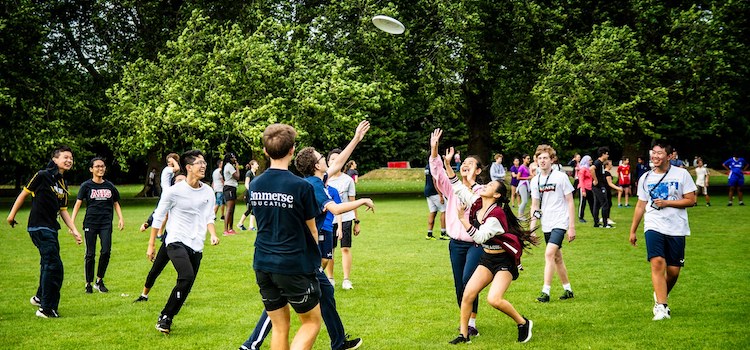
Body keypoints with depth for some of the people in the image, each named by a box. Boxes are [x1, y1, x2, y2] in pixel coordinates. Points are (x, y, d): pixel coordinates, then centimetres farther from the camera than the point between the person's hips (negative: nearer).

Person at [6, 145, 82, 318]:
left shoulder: (63, 184, 13)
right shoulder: (42, 176, -10)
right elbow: (24, 193, -3)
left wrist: (74, 230, 9)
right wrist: (12, 214, 0)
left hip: (51, 229, 9)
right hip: (39, 227, -9)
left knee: (48, 263, 22)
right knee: (54, 266, -13)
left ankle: (40, 297, 44)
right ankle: (47, 309, -6)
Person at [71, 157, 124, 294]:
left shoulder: (109, 186, 10)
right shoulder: (86, 185, 1)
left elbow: (116, 203, 21)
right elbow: (78, 203, -3)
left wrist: (120, 218, 8)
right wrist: (71, 222, -12)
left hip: (106, 223, 2)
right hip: (90, 223, -2)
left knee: (106, 252, -9)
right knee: (90, 254, 1)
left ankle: (99, 281, 8)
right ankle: (88, 284, 13)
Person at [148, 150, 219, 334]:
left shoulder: (208, 192, 7)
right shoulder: (174, 191, -7)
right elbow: (158, 217, 2)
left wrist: (213, 234, -3)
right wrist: (151, 245, 4)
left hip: (196, 246, 6)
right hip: (176, 242, -6)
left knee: (186, 286, 4)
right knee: (187, 277, -26)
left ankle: (166, 320, 21)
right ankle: (164, 317, -12)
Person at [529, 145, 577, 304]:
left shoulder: (561, 177, -8)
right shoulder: (535, 181, 6)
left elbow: (570, 202, -5)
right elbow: (535, 206, 13)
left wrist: (572, 227, -8)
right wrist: (532, 229, 5)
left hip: (560, 222, -6)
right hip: (546, 225, 6)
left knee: (549, 253, -20)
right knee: (557, 258, 13)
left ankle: (546, 291, -19)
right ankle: (568, 290, 25)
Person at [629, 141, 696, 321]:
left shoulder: (681, 174, 0)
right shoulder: (645, 178, 8)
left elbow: (691, 200, -2)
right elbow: (640, 206, 16)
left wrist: (667, 203, -13)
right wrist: (633, 230, 18)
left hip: (677, 229, -1)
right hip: (653, 227, 1)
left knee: (673, 270, 3)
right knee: (657, 262, -19)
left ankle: (661, 295, 32)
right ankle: (661, 307, -19)